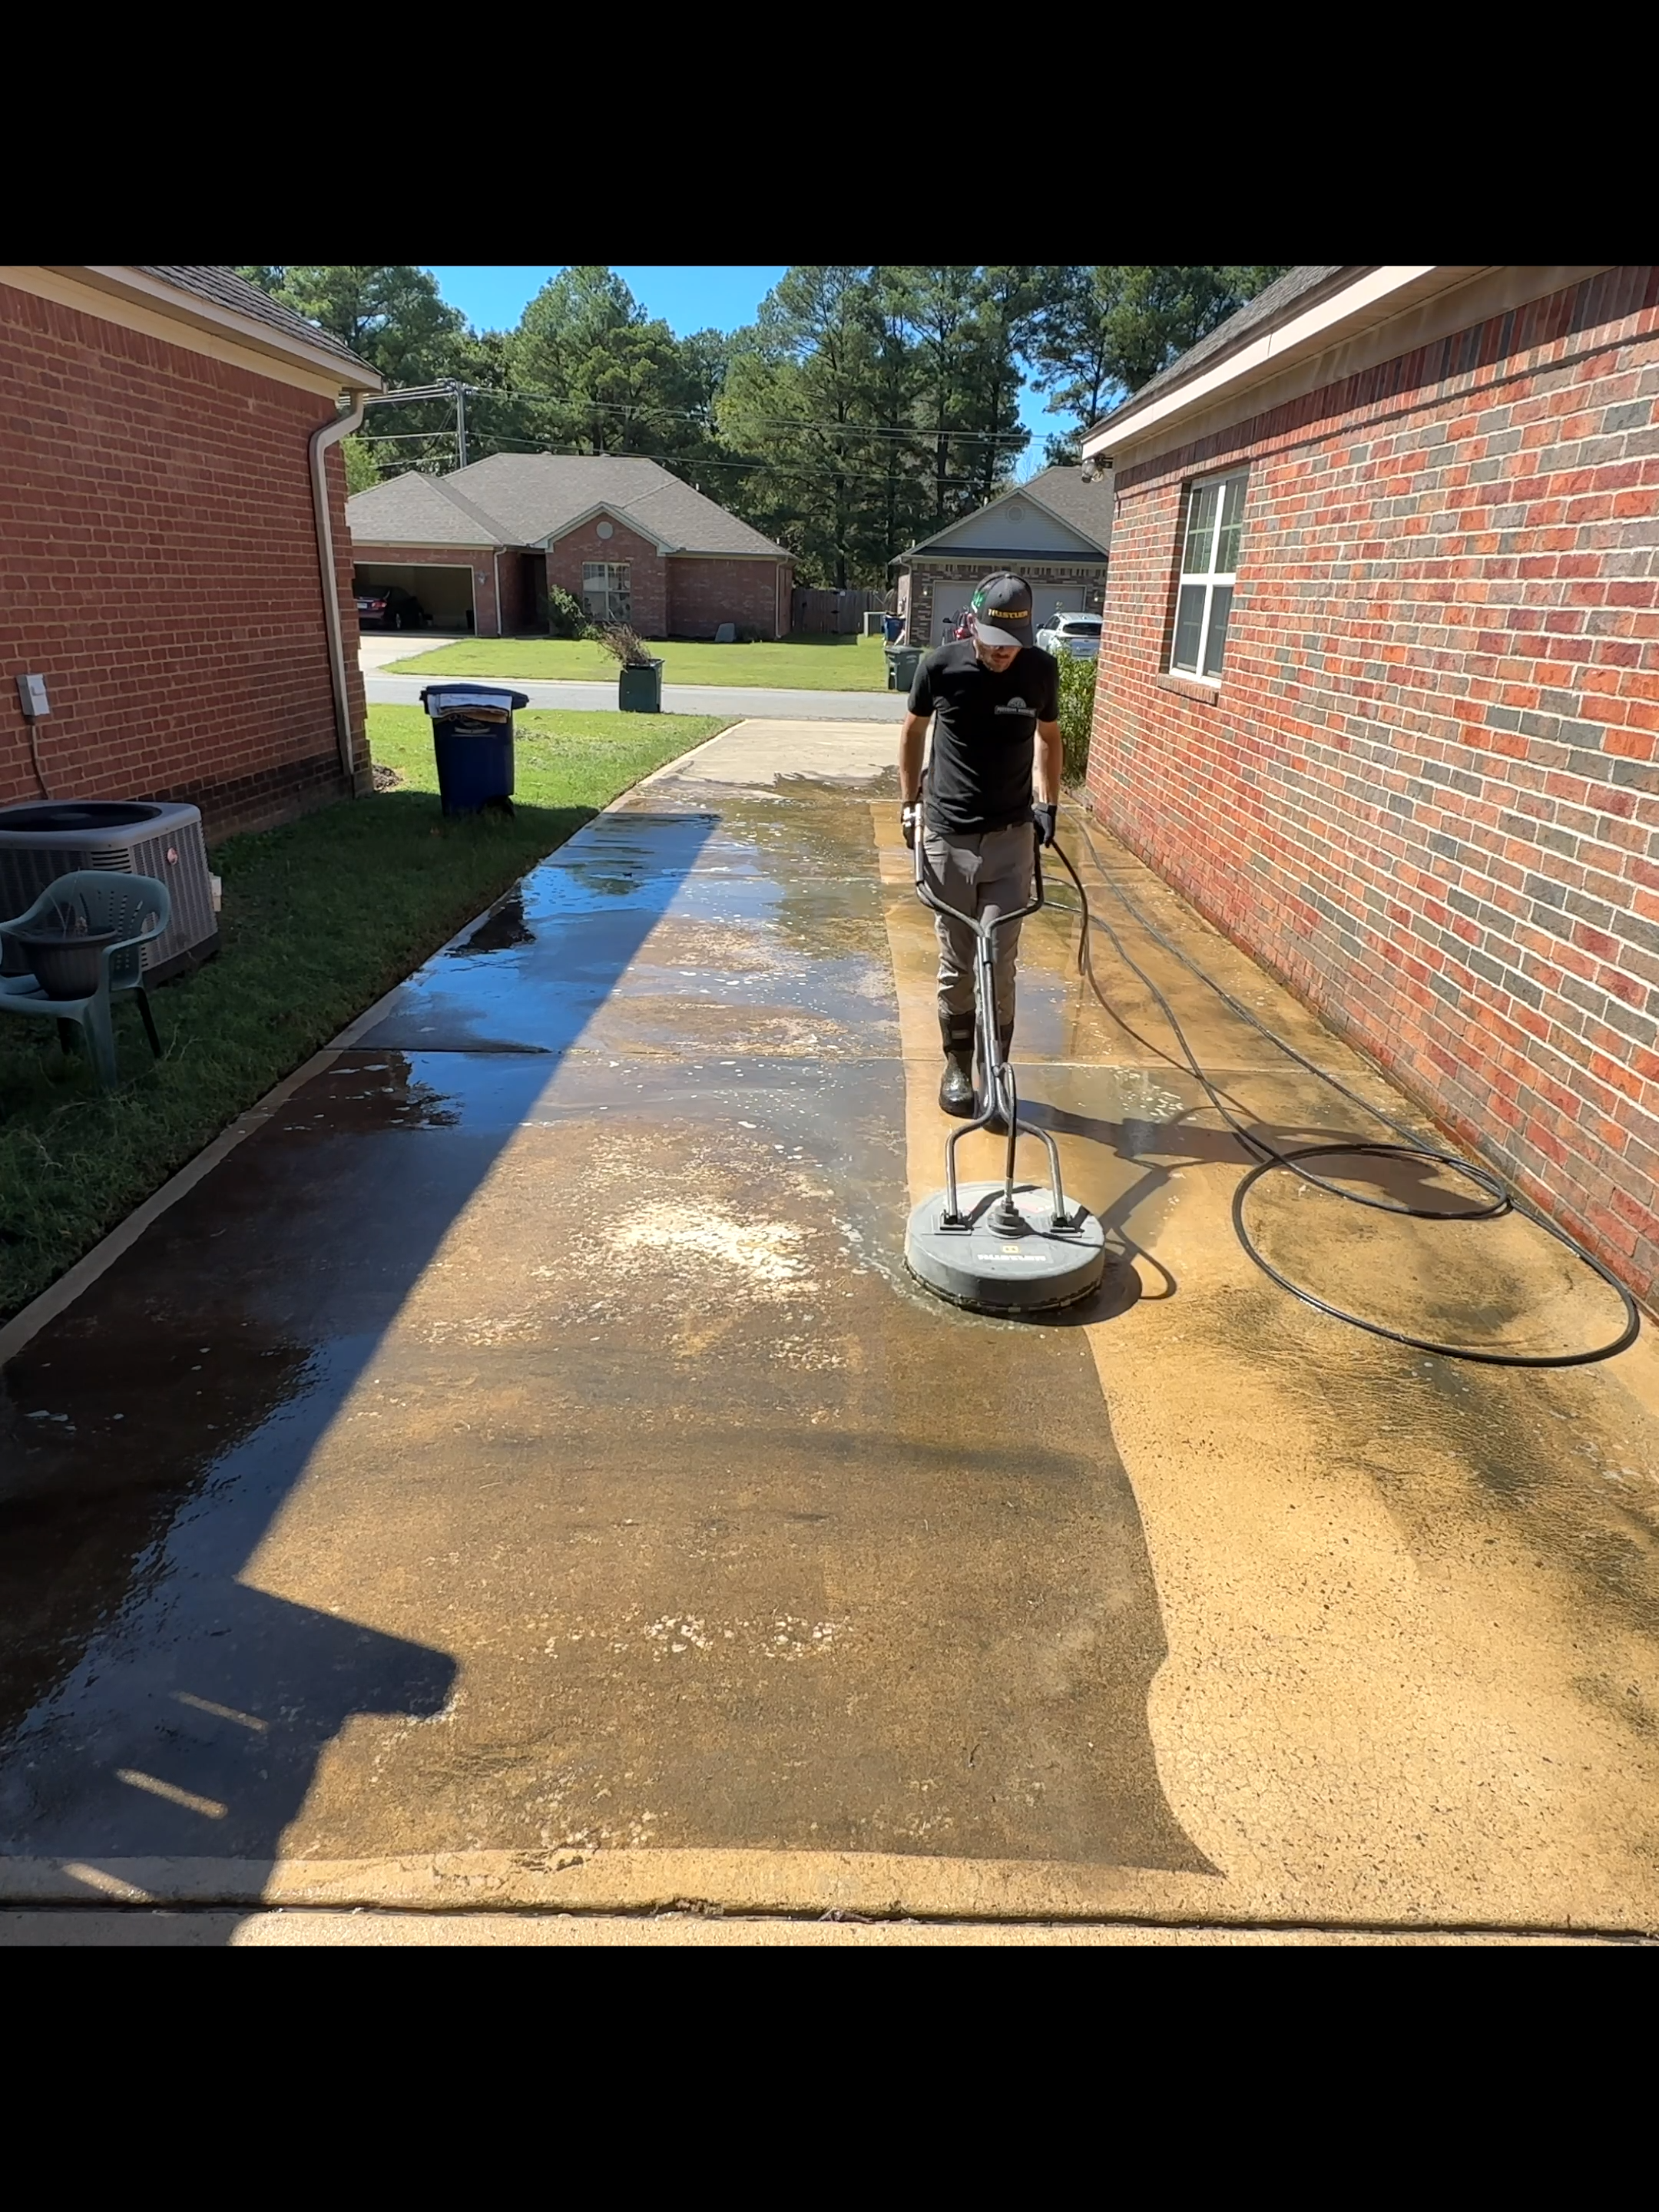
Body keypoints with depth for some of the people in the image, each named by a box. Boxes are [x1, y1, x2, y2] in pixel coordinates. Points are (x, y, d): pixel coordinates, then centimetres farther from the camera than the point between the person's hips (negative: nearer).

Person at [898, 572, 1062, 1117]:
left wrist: (1047, 804, 4)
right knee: (956, 964, 6)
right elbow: (913, 731, 9)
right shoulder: (941, 665, -7)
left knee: (1000, 965, -2)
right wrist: (909, 802, 6)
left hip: (1012, 839, 1)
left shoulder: (1041, 670, -3)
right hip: (947, 837, 0)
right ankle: (957, 1065, 22)